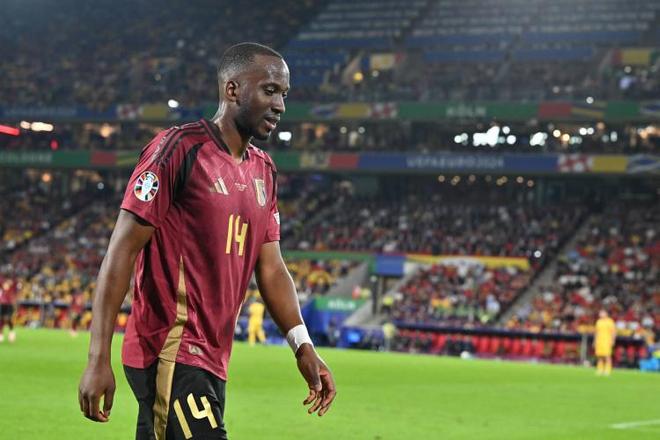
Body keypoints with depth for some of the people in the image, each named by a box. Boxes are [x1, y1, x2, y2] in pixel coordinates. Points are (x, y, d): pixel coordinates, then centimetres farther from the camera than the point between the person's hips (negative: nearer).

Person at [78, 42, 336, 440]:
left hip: (212, 360, 8)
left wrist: (303, 346, 4)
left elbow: (271, 268, 17)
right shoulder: (177, 150, -9)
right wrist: (99, 358, -16)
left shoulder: (264, 171, 15)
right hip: (168, 353, -8)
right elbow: (122, 252, -11)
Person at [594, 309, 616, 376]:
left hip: (607, 341, -6)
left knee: (607, 356, -9)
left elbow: (614, 331, -5)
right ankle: (600, 370, 6)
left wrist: (612, 340, -12)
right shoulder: (598, 322, 16)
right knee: (599, 356, 2)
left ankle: (607, 370, -8)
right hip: (599, 342, 6)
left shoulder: (609, 321, -3)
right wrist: (595, 341, 17)